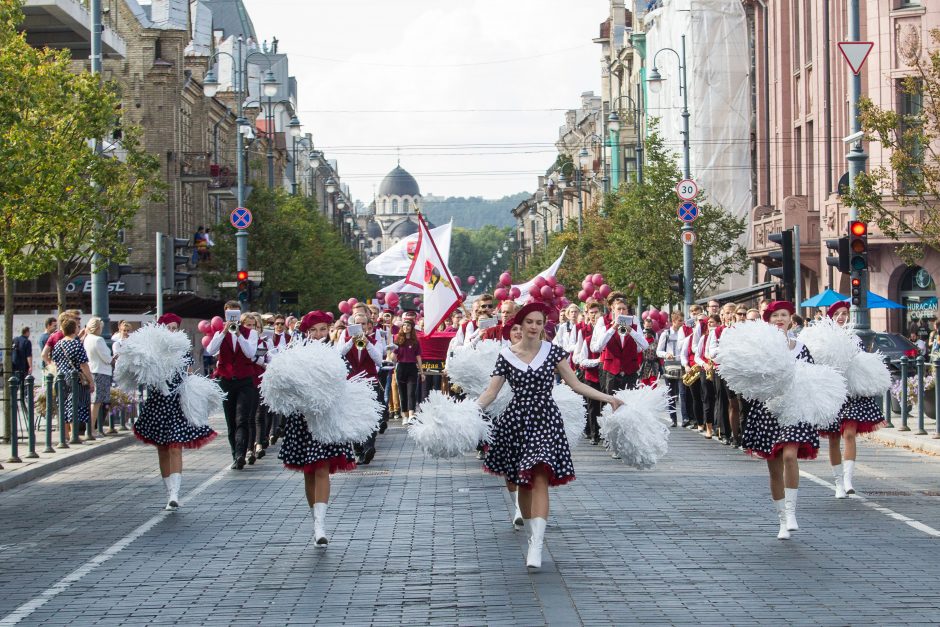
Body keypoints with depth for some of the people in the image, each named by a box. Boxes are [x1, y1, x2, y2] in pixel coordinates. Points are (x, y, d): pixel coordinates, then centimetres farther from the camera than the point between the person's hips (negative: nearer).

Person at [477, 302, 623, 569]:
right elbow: (491, 392, 0)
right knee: (523, 484, 9)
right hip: (516, 422, 2)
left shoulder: (553, 352, 2)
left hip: (545, 421, -2)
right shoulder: (506, 355, 2)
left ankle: (536, 547, -25)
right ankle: (532, 539, 27)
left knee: (540, 479, -17)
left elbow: (576, 384, 4)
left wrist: (608, 398, -2)